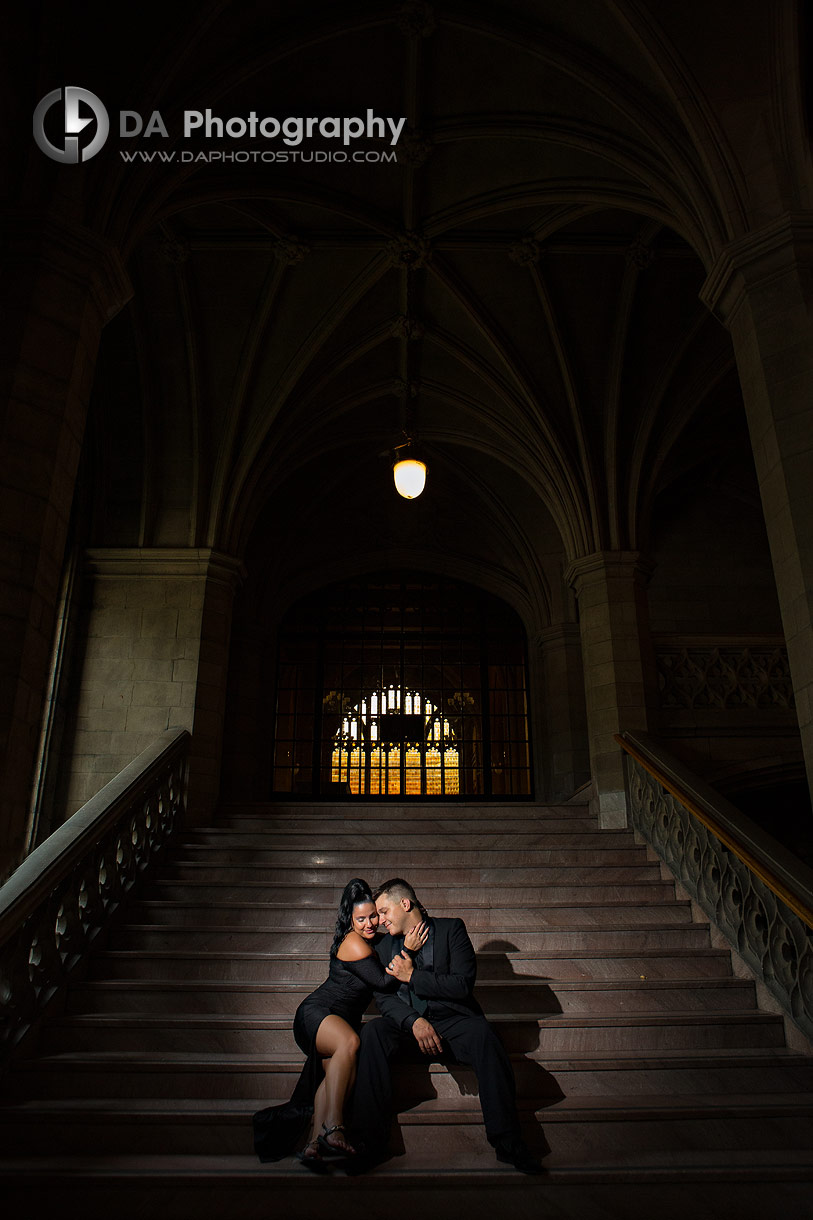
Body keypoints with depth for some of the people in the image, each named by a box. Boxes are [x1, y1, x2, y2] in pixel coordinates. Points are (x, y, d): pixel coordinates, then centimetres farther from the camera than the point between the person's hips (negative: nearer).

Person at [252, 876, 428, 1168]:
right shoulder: (353, 943, -10)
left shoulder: (370, 941, 17)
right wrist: (407, 950, -15)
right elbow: (384, 982, -12)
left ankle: (314, 1143, -40)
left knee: (335, 1073, -24)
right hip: (317, 1012, -8)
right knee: (349, 1042, -39)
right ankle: (333, 1128, -48)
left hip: (344, 1020, 8)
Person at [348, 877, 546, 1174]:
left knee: (482, 1034, -34)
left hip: (452, 1021, -3)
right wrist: (415, 1021, -15)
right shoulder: (385, 947, 14)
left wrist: (412, 976, -9)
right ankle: (370, 1141, -25)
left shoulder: (451, 929, 2)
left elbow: (463, 984, -8)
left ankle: (507, 1141, -28)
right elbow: (384, 998, 5)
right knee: (372, 1032, -28)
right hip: (408, 1024, 3)